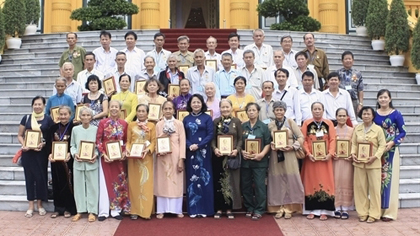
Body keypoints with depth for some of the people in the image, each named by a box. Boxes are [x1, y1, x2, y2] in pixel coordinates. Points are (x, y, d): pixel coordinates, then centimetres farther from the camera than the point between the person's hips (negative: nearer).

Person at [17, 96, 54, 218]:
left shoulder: (48, 119, 2)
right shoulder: (26, 118, 6)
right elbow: (20, 135, 8)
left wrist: (44, 144, -14)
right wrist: (23, 145, -10)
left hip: (42, 153, -1)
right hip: (28, 152, 1)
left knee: (41, 177, 3)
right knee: (29, 177, 4)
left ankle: (40, 204, 18)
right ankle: (31, 206, 12)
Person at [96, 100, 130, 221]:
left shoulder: (124, 123, 3)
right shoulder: (103, 122, -3)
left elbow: (127, 141, 8)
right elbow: (98, 140, -3)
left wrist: (124, 152, -6)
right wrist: (103, 154, -13)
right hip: (106, 157, -2)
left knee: (119, 183, 6)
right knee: (105, 183, 2)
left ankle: (116, 210, 15)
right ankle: (104, 211, 8)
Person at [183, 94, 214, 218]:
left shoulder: (207, 118, 3)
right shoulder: (186, 119, 10)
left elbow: (210, 134, -6)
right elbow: (183, 136, 5)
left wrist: (198, 145, -16)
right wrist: (189, 145, -14)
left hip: (203, 152, -2)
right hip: (190, 152, 2)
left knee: (204, 178, 0)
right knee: (192, 179, 4)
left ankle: (204, 208, 7)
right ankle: (193, 209, 9)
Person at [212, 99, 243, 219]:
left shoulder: (237, 121, 5)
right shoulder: (216, 121, 6)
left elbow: (240, 139, 4)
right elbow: (212, 138, 4)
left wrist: (237, 149, -12)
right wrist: (215, 148, -13)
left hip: (232, 155, 0)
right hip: (218, 155, 0)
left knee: (231, 181, 3)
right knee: (218, 182, 3)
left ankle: (229, 208, 12)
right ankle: (219, 208, 12)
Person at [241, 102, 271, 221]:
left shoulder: (263, 127, 3)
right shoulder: (243, 126, 8)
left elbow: (268, 143, 0)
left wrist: (262, 154, -14)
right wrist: (242, 152, -8)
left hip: (259, 161, -3)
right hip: (245, 160, 3)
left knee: (259, 185, -3)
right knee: (246, 185, 7)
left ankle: (259, 210, 6)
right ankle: (249, 208, 21)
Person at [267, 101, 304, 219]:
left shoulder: (290, 122, 1)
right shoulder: (270, 125, 8)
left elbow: (301, 137, -2)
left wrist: (293, 147, -13)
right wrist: (271, 145, -9)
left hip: (289, 155, -2)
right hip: (275, 156, 2)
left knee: (290, 181, -1)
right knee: (277, 181, 4)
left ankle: (288, 208, 9)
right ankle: (279, 208, 13)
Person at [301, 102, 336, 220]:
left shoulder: (329, 123, 5)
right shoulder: (306, 123, 4)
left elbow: (332, 140, 0)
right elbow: (303, 140, -2)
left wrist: (330, 154, -13)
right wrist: (308, 154, -13)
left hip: (325, 158, 0)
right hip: (311, 158, 0)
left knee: (325, 182, 0)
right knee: (310, 182, 3)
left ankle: (324, 210, 5)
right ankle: (311, 210, 9)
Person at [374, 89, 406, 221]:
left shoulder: (396, 114, -4)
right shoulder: (374, 114, 6)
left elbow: (403, 132, -4)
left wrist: (392, 143, -16)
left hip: (391, 150, -3)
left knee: (390, 178, -2)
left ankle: (389, 211, 3)